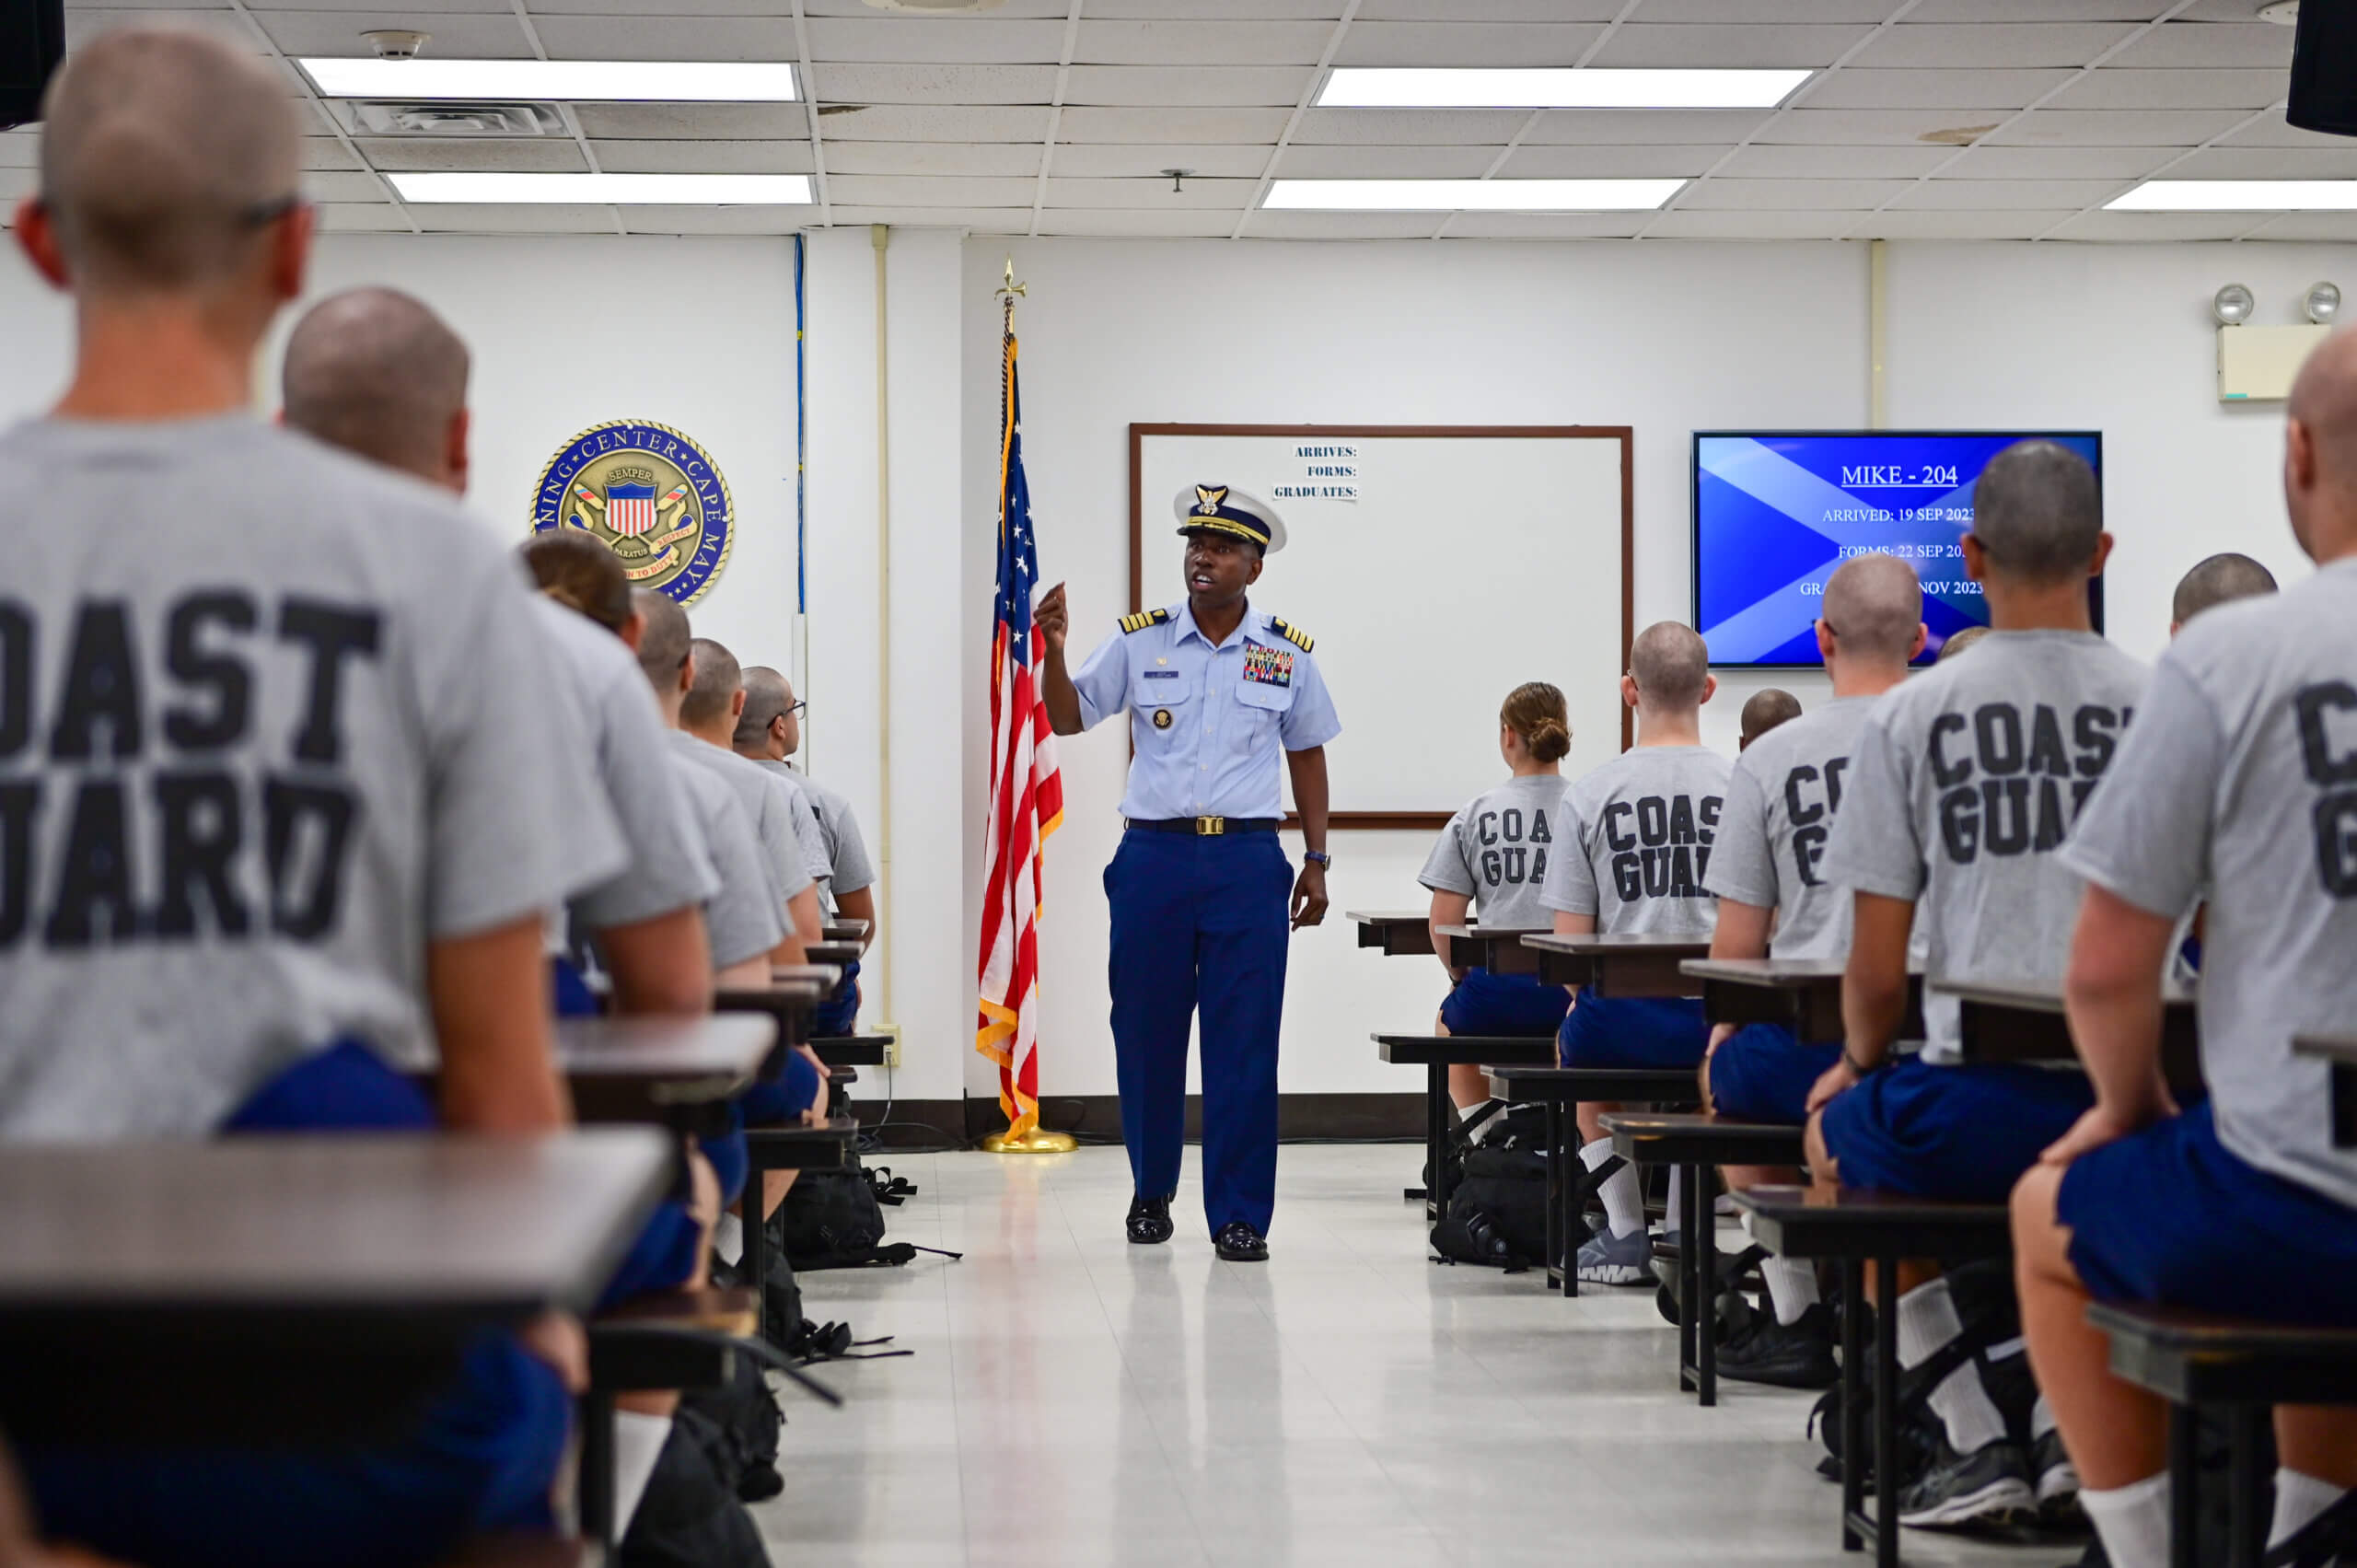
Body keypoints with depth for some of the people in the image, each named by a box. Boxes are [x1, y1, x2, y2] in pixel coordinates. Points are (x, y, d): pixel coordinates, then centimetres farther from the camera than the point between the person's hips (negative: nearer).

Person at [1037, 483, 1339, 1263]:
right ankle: (1151, 1189, 26)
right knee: (1147, 1032, 7)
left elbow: (1307, 755, 14)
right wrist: (1054, 649, -14)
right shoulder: (1140, 640, 4)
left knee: (1244, 1043, -4)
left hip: (1247, 859, 0)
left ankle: (1240, 1213, 2)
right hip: (1154, 855, 1)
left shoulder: (1287, 653, 6)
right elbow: (1068, 718, 5)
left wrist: (1316, 862, 10)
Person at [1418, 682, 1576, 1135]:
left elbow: (1443, 924, -2)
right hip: (1574, 986, 1)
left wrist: (1460, 976, 17)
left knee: (1451, 1024, 35)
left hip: (1496, 992, 0)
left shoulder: (1474, 815, -1)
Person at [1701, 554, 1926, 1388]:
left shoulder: (1770, 758, -3)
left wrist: (1721, 1035, 19)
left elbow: (1737, 941, -1)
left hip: (1808, 1041, -1)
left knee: (1730, 1077, 30)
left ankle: (1798, 1314, 25)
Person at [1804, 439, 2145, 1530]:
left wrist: (1860, 1067, 19)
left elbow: (1876, 963, -2)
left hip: (1976, 1102, -2)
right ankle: (2068, 1427, 21)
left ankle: (1979, 1441, 17)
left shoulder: (1910, 716, -3)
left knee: (1842, 1135, 30)